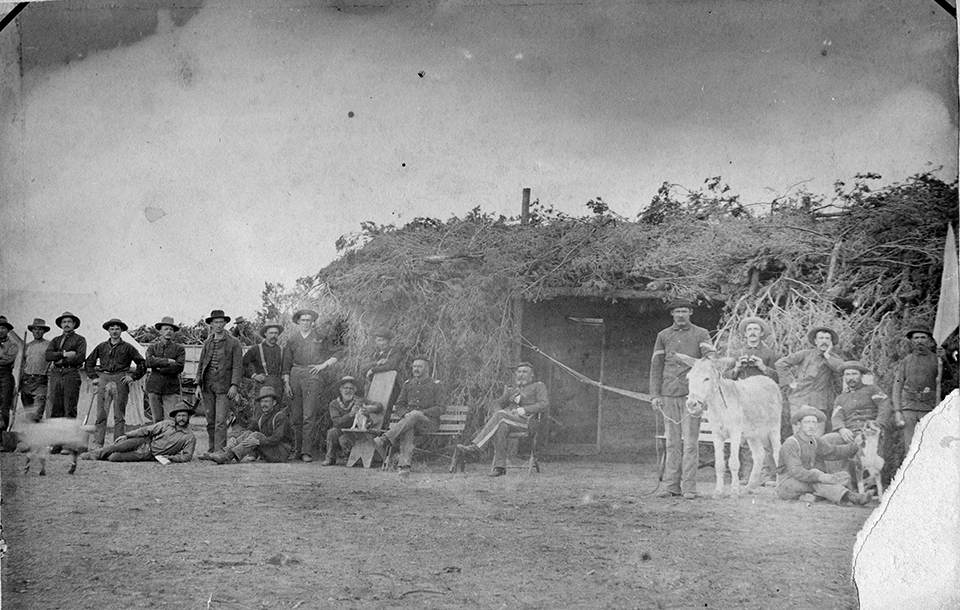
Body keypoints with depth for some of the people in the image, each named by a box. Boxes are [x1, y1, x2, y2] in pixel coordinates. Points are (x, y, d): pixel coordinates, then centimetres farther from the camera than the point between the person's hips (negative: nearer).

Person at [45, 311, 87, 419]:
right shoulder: (56, 340, 20)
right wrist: (64, 354, -9)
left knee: (70, 408, -8)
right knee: (55, 407, 1)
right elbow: (47, 355, 4)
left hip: (71, 374, -4)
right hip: (55, 373, 4)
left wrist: (61, 360, -3)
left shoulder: (80, 340, 8)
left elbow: (80, 358, -7)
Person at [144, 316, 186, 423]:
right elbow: (149, 362, -7)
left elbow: (179, 367, -8)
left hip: (171, 388, -2)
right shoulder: (153, 347, 12)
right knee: (157, 419, 5)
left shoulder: (179, 348, 7)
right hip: (154, 387, 2)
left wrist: (160, 368, -7)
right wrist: (167, 361, -12)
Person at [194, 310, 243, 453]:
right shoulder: (207, 343, 15)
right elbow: (201, 365, 17)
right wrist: (198, 385, 8)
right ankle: (211, 450, 13)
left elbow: (238, 366, -4)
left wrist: (234, 385, -14)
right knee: (210, 422, 7)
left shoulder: (233, 343, 1)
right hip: (207, 386, 5)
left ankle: (220, 451, -14)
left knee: (220, 422, -12)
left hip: (224, 386, -5)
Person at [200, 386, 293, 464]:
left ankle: (226, 456, -37)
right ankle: (222, 453, -30)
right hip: (266, 454, 7)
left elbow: (276, 439, -25)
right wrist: (234, 439, -21)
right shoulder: (260, 417, 10)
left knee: (256, 435, -26)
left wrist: (258, 441, -39)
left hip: (281, 452, -7)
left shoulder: (281, 417, -13)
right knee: (248, 433, -14)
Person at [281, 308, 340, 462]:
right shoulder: (293, 340, 16)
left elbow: (334, 357, 13)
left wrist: (323, 365, -4)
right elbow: (287, 364, 15)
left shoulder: (321, 338, 10)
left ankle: (307, 451, -11)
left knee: (309, 416, -10)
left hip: (312, 376, -3)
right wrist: (286, 382, 5)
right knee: (296, 416, 4)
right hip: (295, 375, 3)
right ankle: (297, 449, 11)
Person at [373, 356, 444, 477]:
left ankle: (385, 441, -50)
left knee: (414, 416, -38)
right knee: (407, 430, -36)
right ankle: (404, 467, -50)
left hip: (430, 422, -3)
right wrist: (405, 414, -10)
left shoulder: (436, 385, 4)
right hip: (409, 420, 3)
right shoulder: (408, 384, 18)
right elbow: (399, 405, 15)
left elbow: (440, 409, -4)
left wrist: (421, 413, -19)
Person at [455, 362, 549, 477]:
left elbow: (544, 405, -3)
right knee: (501, 427, -34)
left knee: (500, 415, -32)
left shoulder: (538, 386, 14)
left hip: (527, 421, -4)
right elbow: (500, 405, 19)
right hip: (508, 420, 5)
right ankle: (500, 467, -35)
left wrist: (524, 410, -14)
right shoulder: (511, 389, 30)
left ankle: (474, 446, -39)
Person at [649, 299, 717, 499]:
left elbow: (710, 353, -9)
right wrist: (655, 394, 3)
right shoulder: (663, 336, 12)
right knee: (672, 442, 6)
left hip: (691, 393, -3)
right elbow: (656, 366, 10)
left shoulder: (701, 334, 5)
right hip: (669, 394, 3)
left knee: (690, 441, -5)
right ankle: (672, 486, 10)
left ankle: (689, 487, -3)